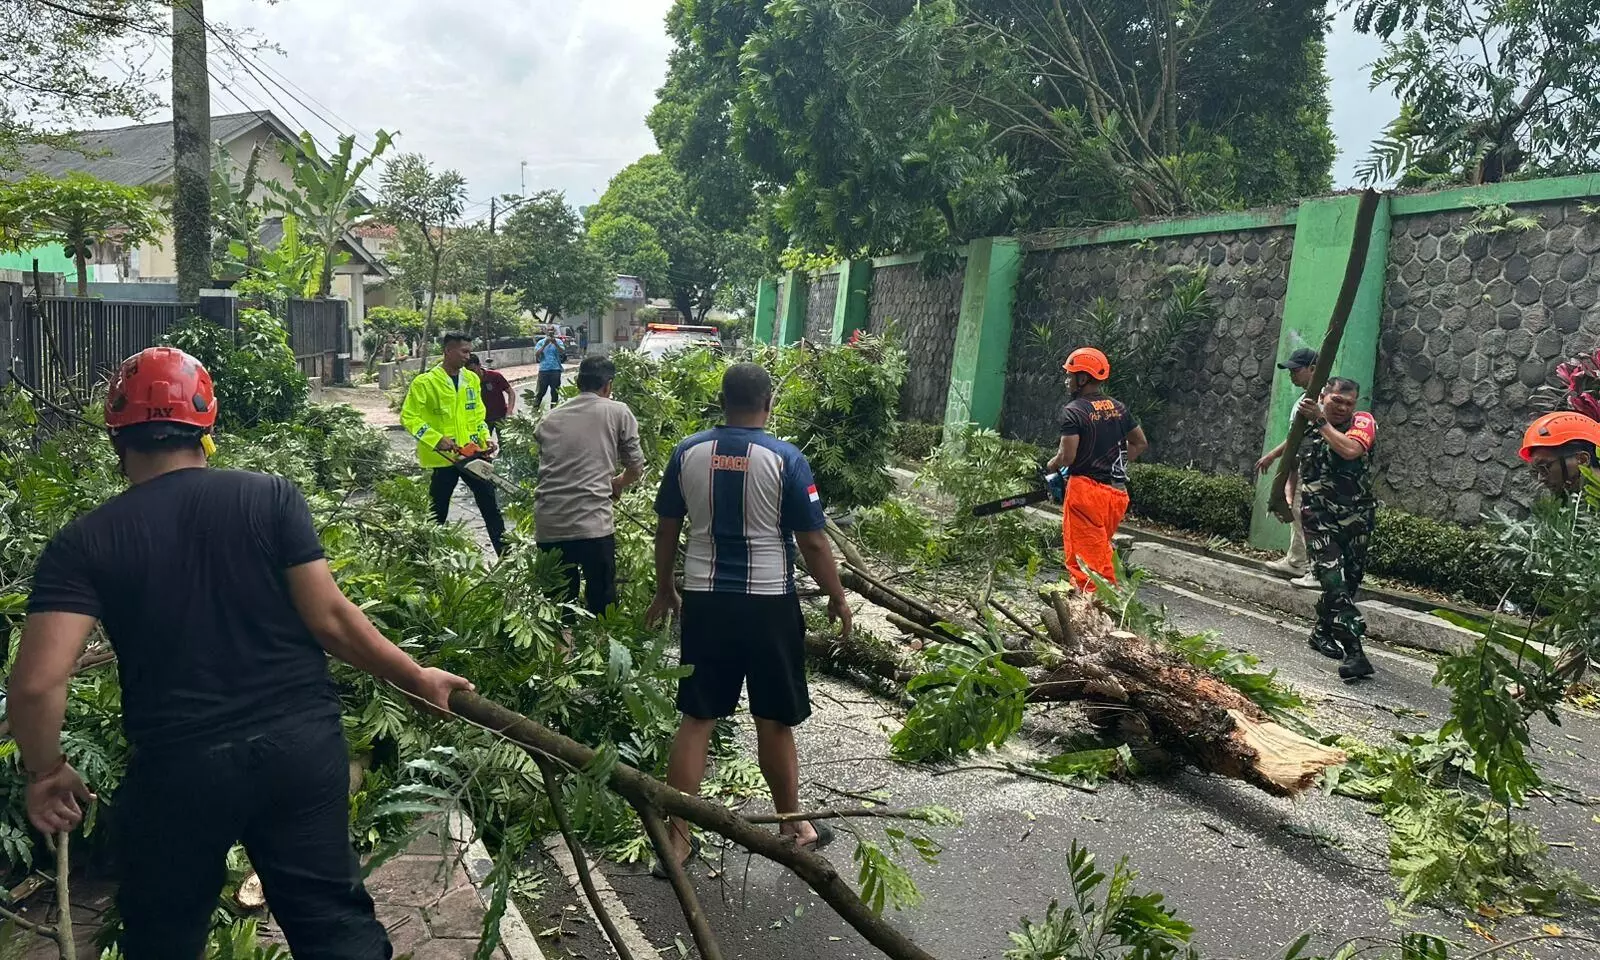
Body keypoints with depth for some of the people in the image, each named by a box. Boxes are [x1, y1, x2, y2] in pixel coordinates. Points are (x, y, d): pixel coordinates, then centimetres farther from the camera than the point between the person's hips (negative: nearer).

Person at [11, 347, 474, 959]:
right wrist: (416, 677, 3)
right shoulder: (272, 497, -5)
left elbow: (36, 684, -13)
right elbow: (329, 619, -10)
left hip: (176, 766, 1)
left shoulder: (84, 543, -5)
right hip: (302, 745, 0)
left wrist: (46, 773, 5)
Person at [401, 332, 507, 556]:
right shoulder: (424, 382, -9)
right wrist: (438, 440, -19)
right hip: (442, 459, -5)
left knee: (491, 506, 8)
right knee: (437, 514, 8)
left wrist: (486, 438, 1)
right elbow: (409, 417, -10)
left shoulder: (472, 379, 8)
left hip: (473, 454, 5)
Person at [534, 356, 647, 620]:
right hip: (592, 524, -4)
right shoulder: (618, 412, 6)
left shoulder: (550, 419, 17)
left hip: (547, 526, 4)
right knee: (601, 606, 8)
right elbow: (636, 469, 10)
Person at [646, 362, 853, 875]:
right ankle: (792, 827, 30)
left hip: (704, 601, 3)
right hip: (768, 605, -3)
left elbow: (666, 529, 7)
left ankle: (677, 839, 14)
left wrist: (664, 591, 20)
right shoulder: (785, 459, -10)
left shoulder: (688, 452, 0)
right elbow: (813, 542, -8)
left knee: (696, 720, 10)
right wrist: (837, 598, 5)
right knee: (774, 722, 12)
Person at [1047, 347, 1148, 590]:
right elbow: (1141, 444, 18)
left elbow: (1067, 456, -16)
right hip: (1117, 492, 7)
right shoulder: (1118, 408, 10)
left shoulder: (1073, 411, -10)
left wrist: (1051, 466, 4)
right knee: (1100, 551, 19)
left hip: (1085, 490, -7)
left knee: (1085, 557, -2)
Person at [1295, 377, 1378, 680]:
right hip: (1319, 518, -1)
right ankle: (1354, 651, -19)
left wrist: (1320, 421, -25)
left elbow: (1350, 450, -28)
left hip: (1356, 518, 1)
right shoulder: (1305, 427, 1)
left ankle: (1322, 632, 34)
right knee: (1334, 582, -15)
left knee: (1348, 581, 13)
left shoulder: (1363, 422, -5)